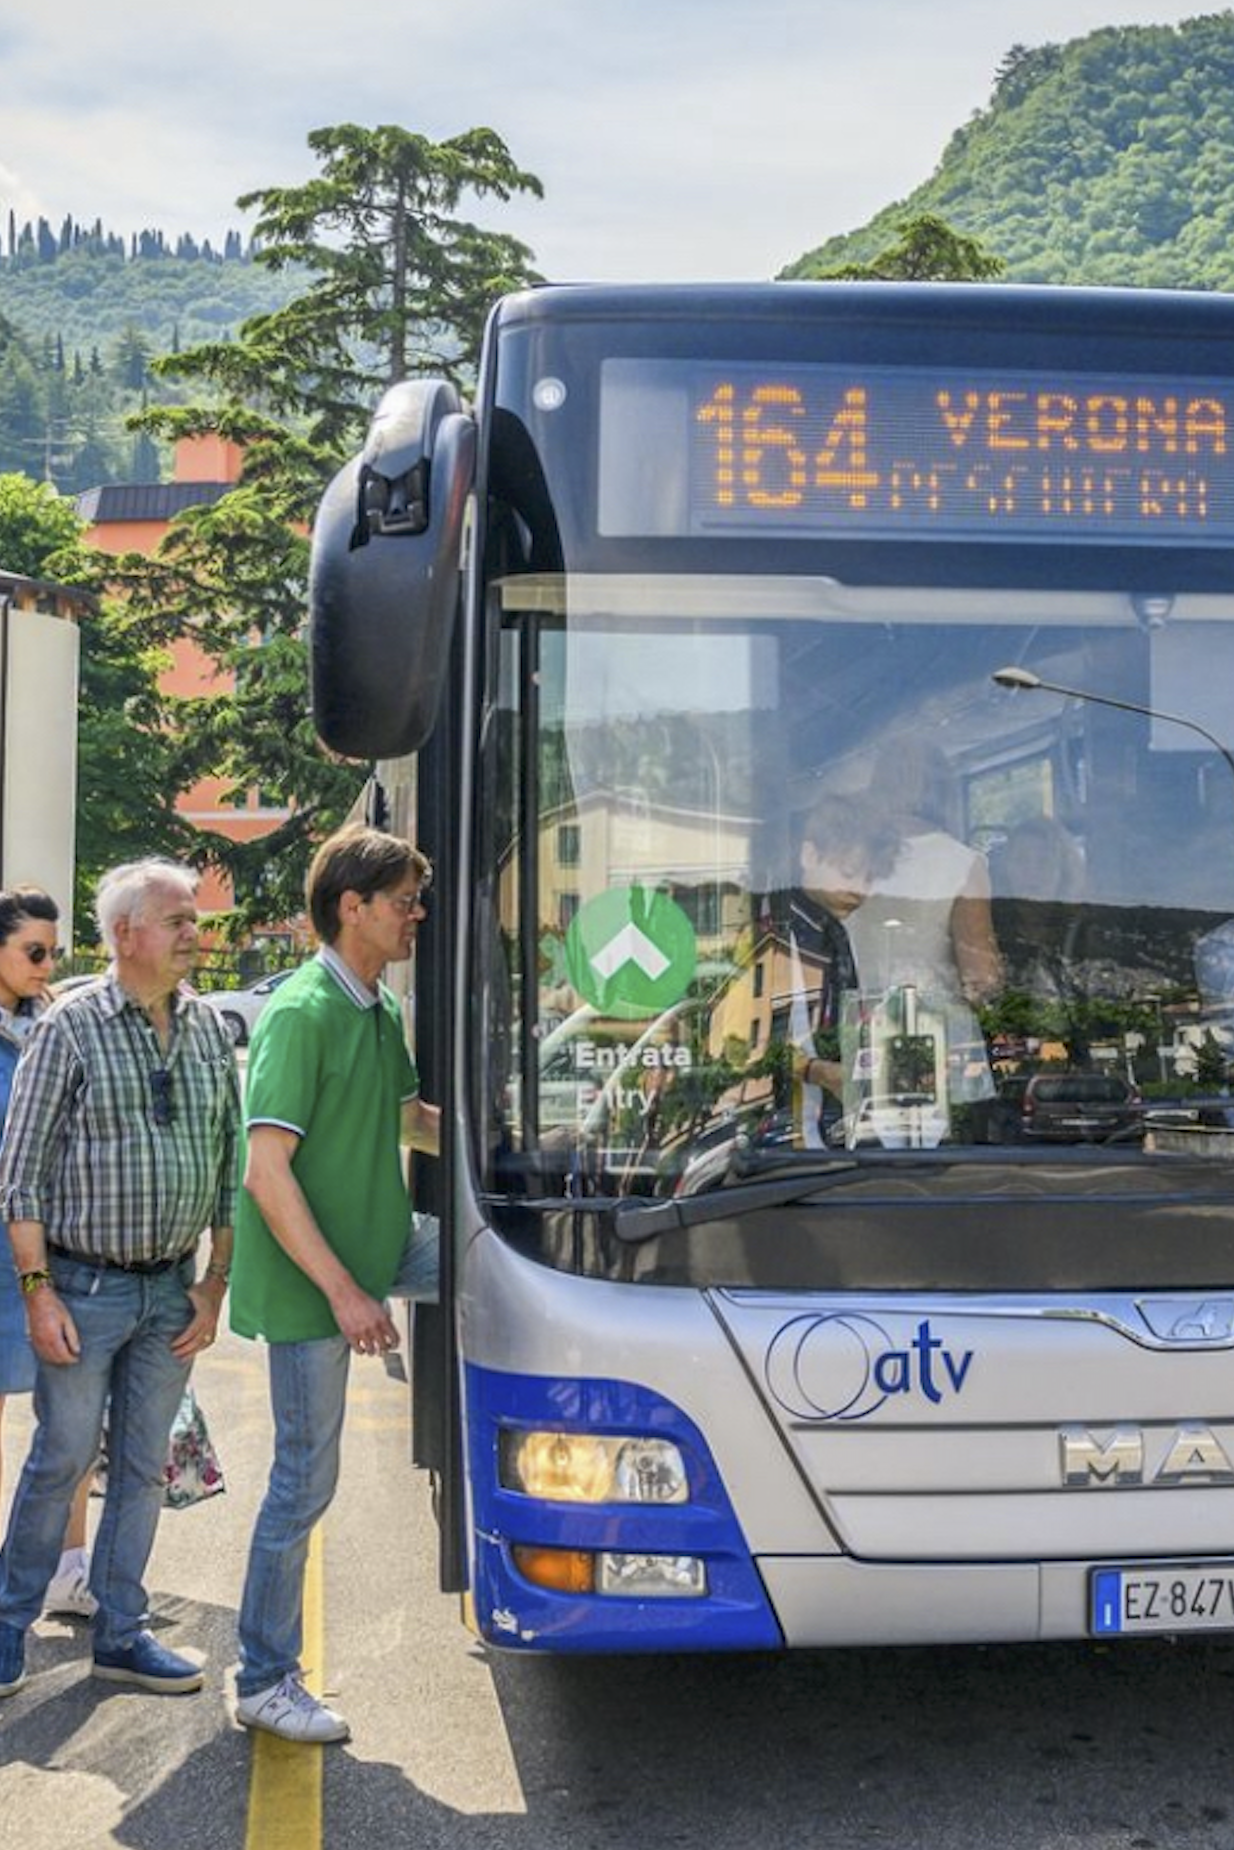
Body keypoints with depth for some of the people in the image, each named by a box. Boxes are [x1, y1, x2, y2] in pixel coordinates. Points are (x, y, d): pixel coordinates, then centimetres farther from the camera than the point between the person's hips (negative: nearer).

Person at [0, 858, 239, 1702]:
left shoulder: (211, 1030, 4)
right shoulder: (70, 1027, -9)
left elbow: (231, 1165, 8)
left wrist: (214, 1283, 4)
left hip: (172, 1291, 4)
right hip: (84, 1286, -4)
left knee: (144, 1467, 12)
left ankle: (120, 1633, 25)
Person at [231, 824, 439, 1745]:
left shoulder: (381, 1013, 8)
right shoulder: (301, 1013, -19)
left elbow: (412, 1115, 24)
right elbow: (267, 1171, -23)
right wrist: (343, 1291, -23)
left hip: (359, 1267, 8)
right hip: (308, 1287, -8)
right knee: (306, 1479, 2)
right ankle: (265, 1683, 18)